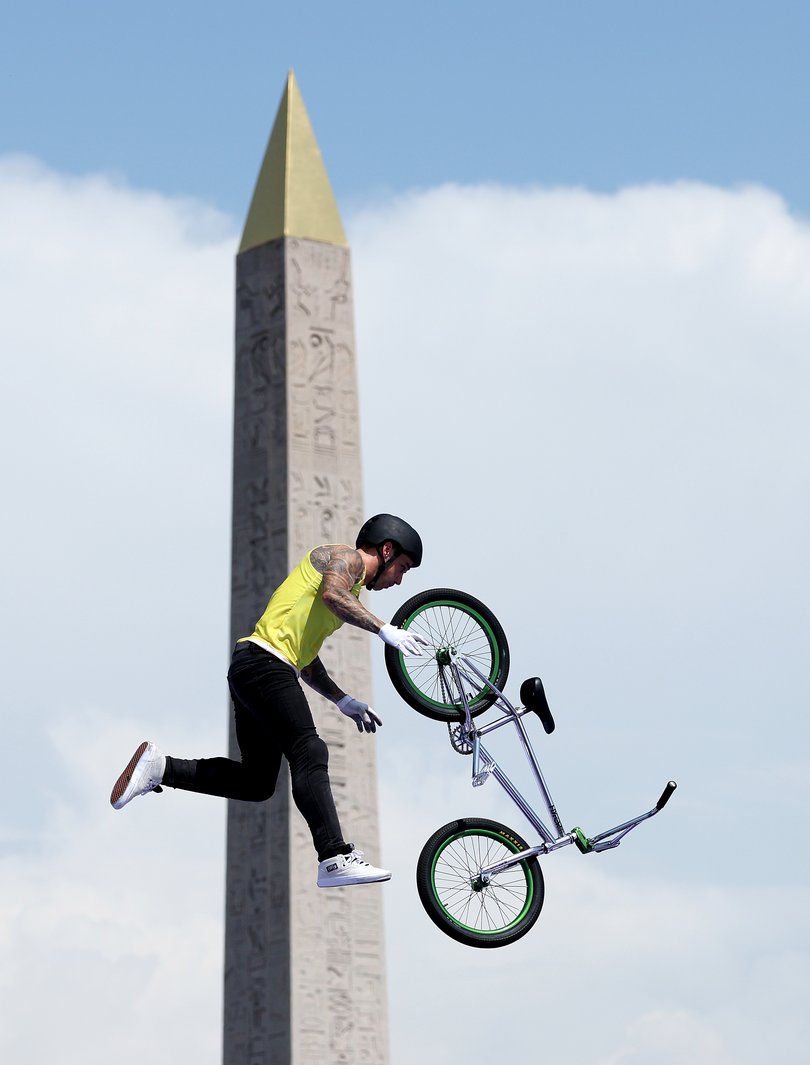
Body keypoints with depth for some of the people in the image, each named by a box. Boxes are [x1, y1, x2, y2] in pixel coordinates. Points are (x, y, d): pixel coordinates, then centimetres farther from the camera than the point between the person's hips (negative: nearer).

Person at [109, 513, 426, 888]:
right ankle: (335, 859, -28)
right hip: (265, 663, -10)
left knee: (257, 782, 8)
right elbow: (332, 593, -23)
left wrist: (343, 700, 23)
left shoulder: (351, 583, 30)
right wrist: (384, 629, -26)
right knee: (309, 754, -20)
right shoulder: (347, 556, 2)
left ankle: (159, 768, 10)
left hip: (250, 671, 10)